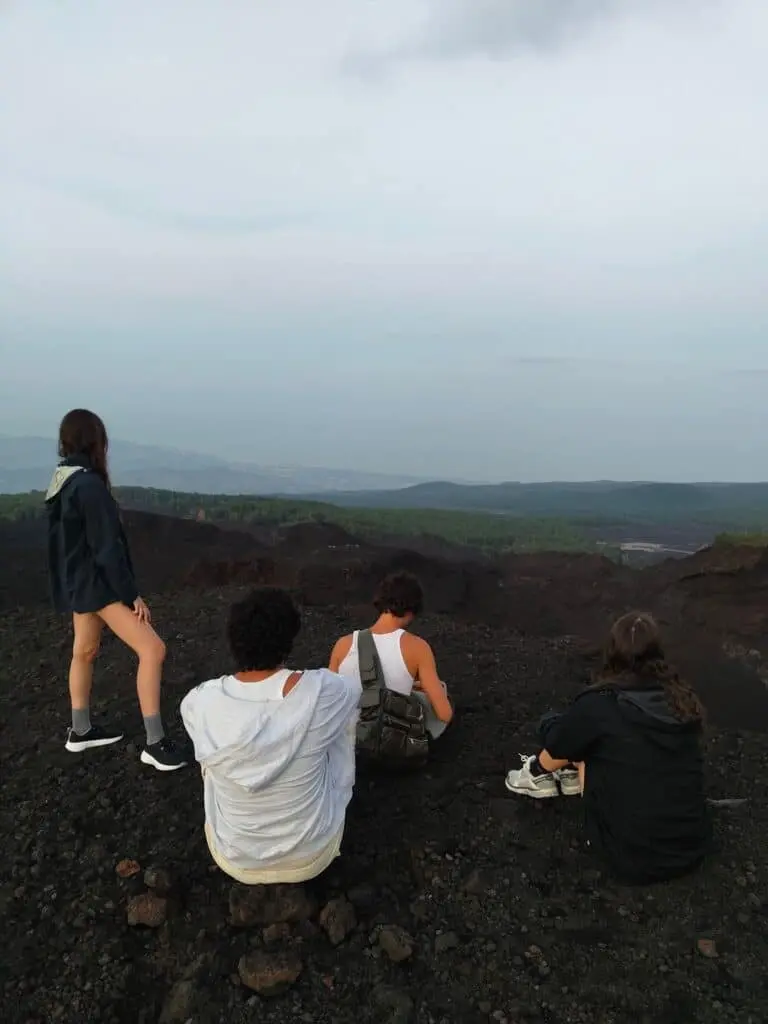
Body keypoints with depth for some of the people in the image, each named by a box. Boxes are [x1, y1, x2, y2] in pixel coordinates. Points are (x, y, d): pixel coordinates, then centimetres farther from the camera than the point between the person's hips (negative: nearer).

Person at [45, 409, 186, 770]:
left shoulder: (60, 482, 5)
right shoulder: (90, 485, -23)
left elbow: (66, 537, 13)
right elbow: (107, 548, -23)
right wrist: (132, 594, -15)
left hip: (76, 581, 10)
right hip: (98, 583, -10)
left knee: (84, 651, 22)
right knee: (152, 649, -10)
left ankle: (80, 731, 38)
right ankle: (155, 743, -7)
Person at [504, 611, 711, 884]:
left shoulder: (598, 704, -16)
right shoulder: (682, 698, -2)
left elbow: (554, 753, 3)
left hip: (632, 858, -4)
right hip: (693, 847, 5)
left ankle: (540, 777, 30)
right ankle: (577, 778, 33)